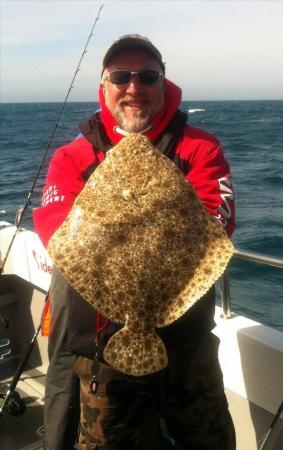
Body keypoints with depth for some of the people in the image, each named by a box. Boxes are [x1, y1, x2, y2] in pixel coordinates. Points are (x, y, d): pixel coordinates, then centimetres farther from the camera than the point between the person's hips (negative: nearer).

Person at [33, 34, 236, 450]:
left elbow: (215, 220, -16)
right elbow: (53, 226, -14)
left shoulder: (199, 148, -1)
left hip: (183, 328, 1)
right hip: (95, 333, 0)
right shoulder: (74, 157, 1)